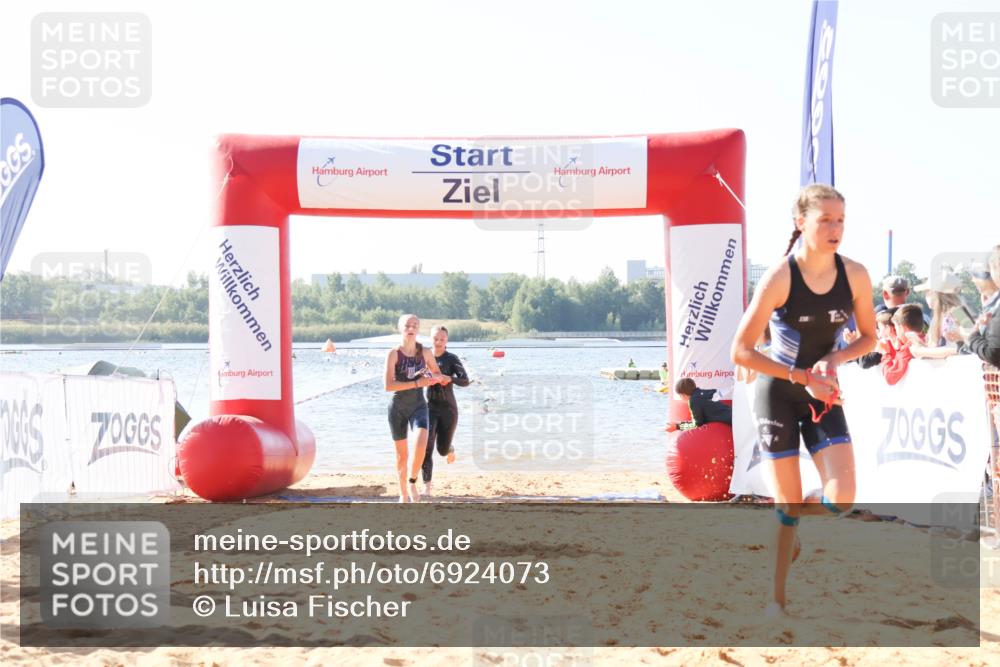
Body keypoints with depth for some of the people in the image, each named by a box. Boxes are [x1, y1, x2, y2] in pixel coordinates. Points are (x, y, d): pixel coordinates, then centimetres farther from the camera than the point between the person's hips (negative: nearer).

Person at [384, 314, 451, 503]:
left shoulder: (425, 353, 1)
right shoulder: (394, 354, -8)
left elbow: (440, 377, 15)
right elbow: (388, 385, -16)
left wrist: (436, 377, -10)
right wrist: (417, 383, -21)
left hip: (418, 405, 1)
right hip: (398, 407, -1)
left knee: (421, 443, -24)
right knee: (402, 453, 7)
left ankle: (412, 482, -3)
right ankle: (403, 493, 24)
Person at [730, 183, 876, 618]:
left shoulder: (855, 275, -8)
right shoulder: (779, 277, -19)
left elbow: (869, 337, 7)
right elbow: (740, 352, -17)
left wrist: (835, 359, -14)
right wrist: (802, 376, -20)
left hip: (824, 396, 3)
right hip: (778, 394, -3)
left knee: (840, 499, -11)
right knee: (787, 501, -1)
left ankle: (790, 520, 24)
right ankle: (777, 595, 19)